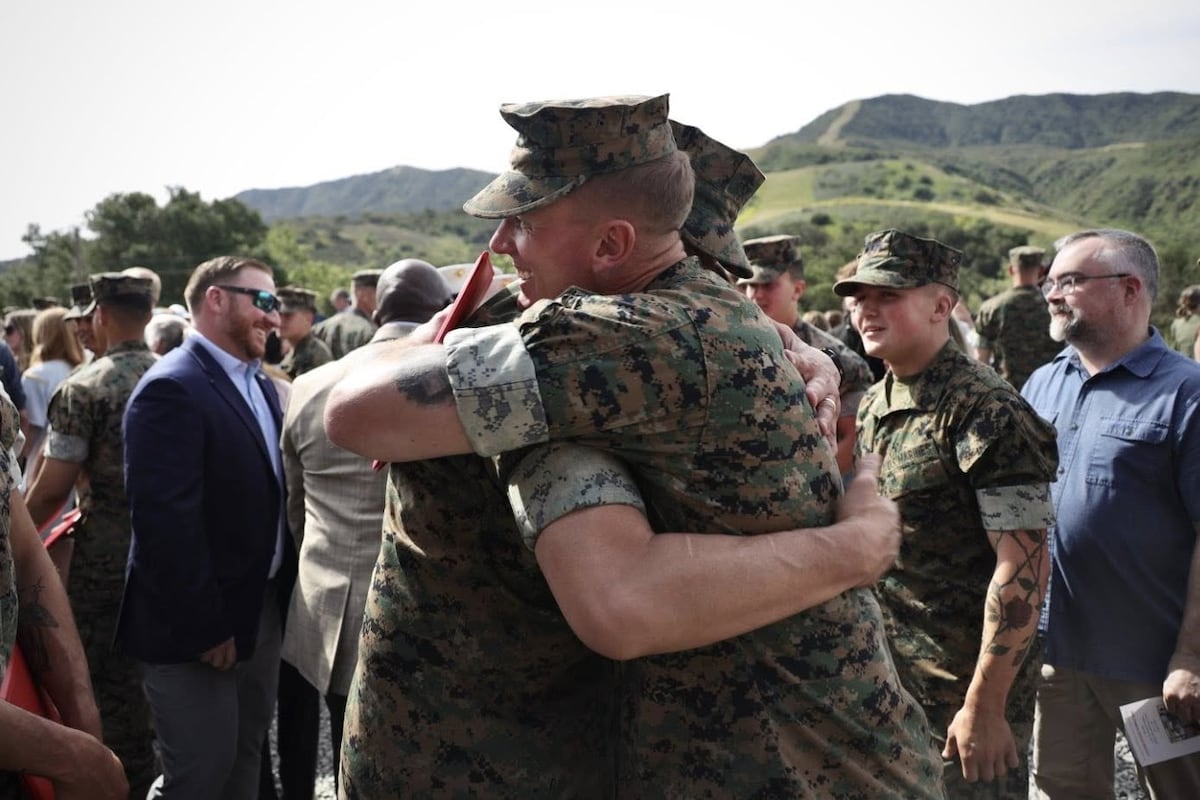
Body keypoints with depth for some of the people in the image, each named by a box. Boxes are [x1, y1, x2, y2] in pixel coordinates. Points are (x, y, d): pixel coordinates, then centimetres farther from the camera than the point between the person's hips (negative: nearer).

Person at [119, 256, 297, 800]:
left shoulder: (261, 385, 11)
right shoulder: (171, 388, -18)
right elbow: (165, 519, -24)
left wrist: (284, 591, 6)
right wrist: (204, 625, -21)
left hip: (263, 609, 8)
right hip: (198, 623, -8)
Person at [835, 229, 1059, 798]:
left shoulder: (984, 410, -17)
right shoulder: (873, 406, 6)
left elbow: (1023, 565, -21)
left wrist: (985, 706, -22)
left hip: (961, 693, -7)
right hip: (883, 683, 7)